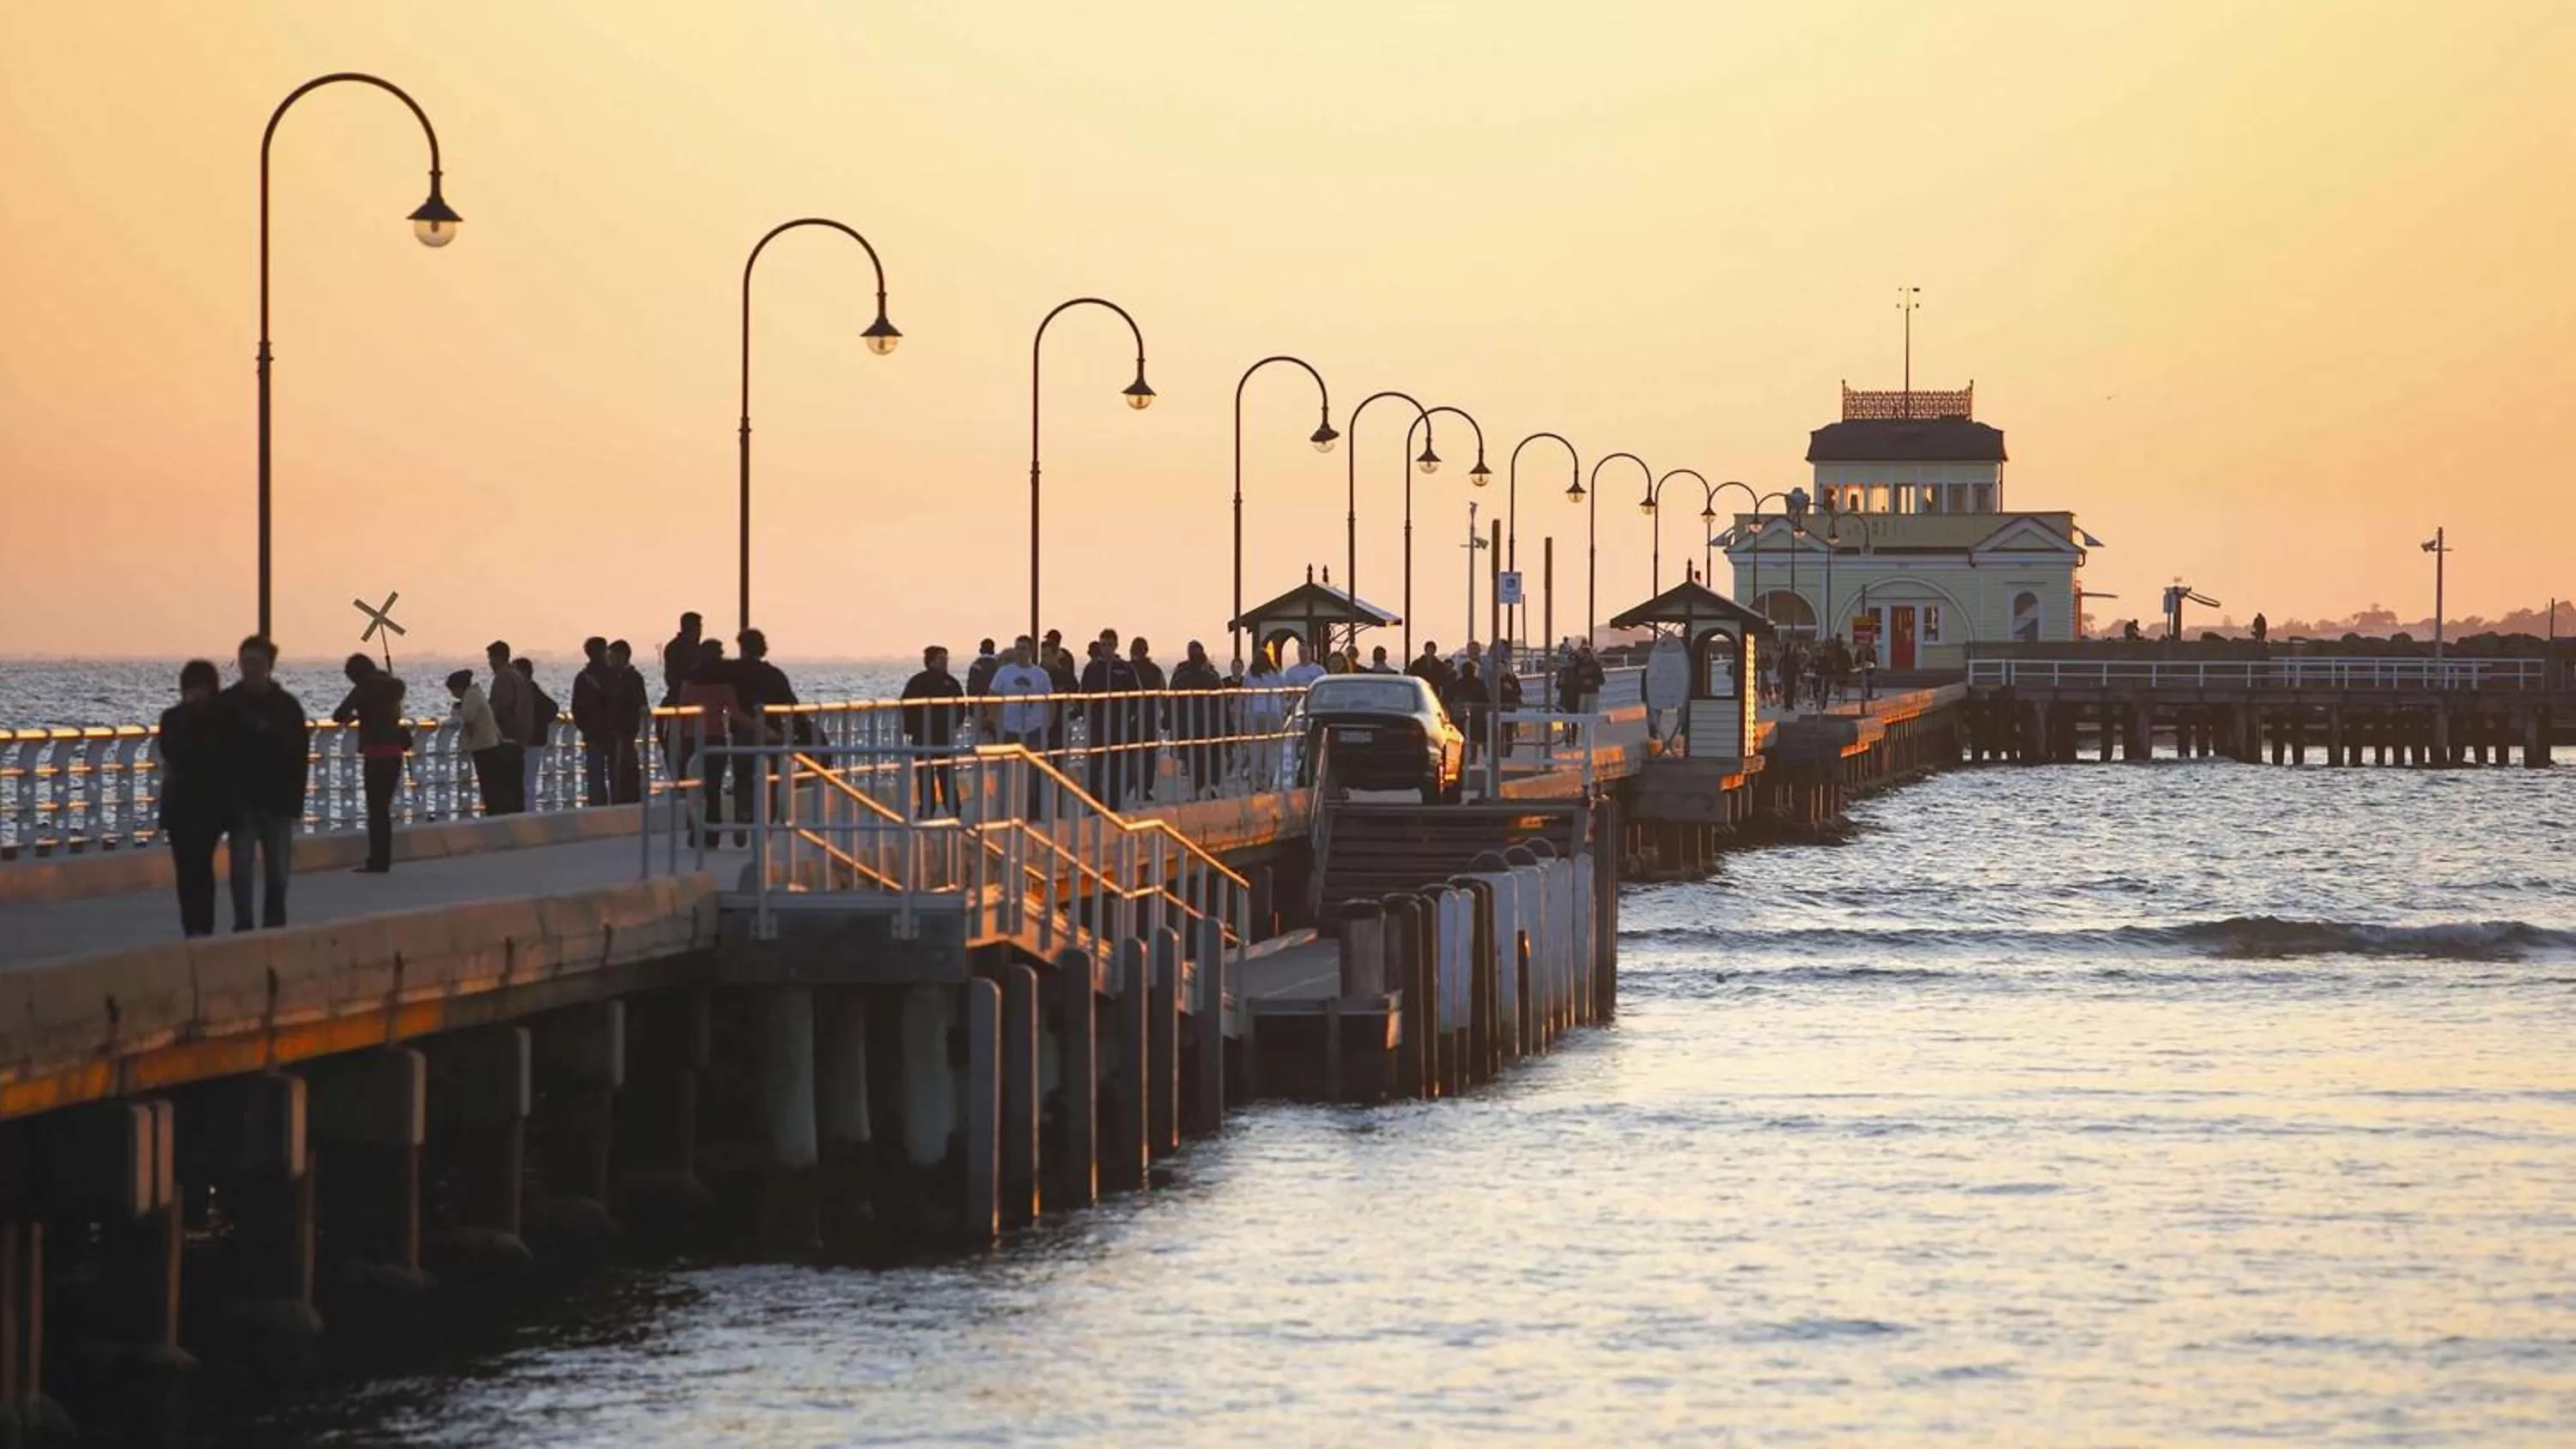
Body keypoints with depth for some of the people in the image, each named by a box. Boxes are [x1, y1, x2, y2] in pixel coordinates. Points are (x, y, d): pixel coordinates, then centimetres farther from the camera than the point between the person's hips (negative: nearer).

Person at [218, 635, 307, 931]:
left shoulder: (286, 706, 2)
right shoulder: (226, 705, -1)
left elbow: (300, 756, 2)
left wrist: (295, 802, -4)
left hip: (277, 799, 1)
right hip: (241, 800, -1)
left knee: (278, 869, 4)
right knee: (241, 866, -4)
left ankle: (275, 924, 15)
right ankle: (243, 926, 0)